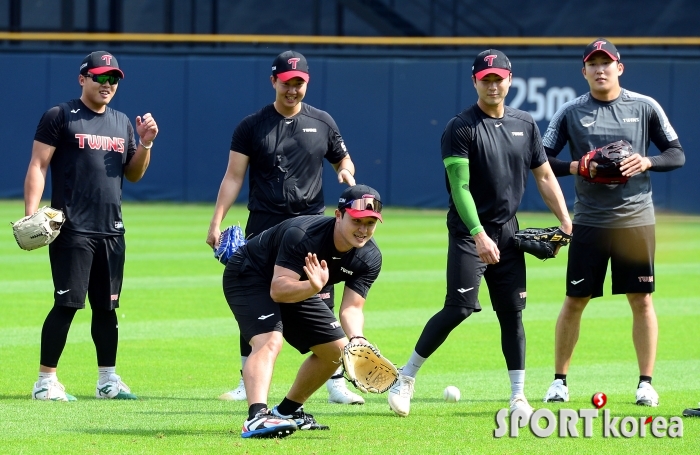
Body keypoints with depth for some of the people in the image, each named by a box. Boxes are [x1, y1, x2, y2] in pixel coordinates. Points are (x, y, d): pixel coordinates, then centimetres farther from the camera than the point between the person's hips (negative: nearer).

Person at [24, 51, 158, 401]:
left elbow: (134, 175, 21)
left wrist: (145, 144, 2)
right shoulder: (59, 117, -1)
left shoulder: (122, 123, 17)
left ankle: (107, 380, 16)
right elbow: (38, 166, -6)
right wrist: (31, 215, -17)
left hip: (112, 230, 6)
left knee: (107, 306, 9)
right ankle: (45, 380, -5)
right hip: (72, 229, -6)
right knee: (67, 303, -10)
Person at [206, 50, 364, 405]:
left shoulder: (322, 122, 7)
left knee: (322, 306, -3)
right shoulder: (252, 126, 2)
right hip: (264, 226, -1)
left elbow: (342, 159, 19)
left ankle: (336, 384, 2)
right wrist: (216, 221, -10)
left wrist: (346, 172, -6)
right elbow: (233, 177, 0)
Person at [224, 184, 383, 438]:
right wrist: (313, 287, -60)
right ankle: (257, 417, -48)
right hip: (249, 277, -8)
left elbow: (351, 308, -16)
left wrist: (357, 338, -37)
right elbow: (278, 289, -41)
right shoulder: (302, 235, -36)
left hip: (299, 289, 8)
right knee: (269, 341, -32)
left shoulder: (369, 258, -16)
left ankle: (288, 410, 27)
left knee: (336, 349, 11)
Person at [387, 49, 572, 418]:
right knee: (459, 308, -14)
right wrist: (479, 235, -25)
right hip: (469, 233, -5)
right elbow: (460, 187, -16)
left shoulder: (525, 125, 9)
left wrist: (565, 221, 7)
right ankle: (406, 377, -3)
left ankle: (518, 395, 10)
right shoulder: (461, 128, -9)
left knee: (512, 311, 5)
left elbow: (544, 176, 16)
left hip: (508, 233, 5)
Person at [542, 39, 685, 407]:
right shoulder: (570, 113, 3)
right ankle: (559, 380, 12)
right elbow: (542, 162, 3)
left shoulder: (645, 107, 3)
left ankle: (646, 383, 8)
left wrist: (646, 162, -13)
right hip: (589, 221, 0)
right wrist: (575, 167, -14)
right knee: (574, 301, 2)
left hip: (636, 220, 0)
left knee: (641, 300, 1)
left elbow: (677, 155, 5)